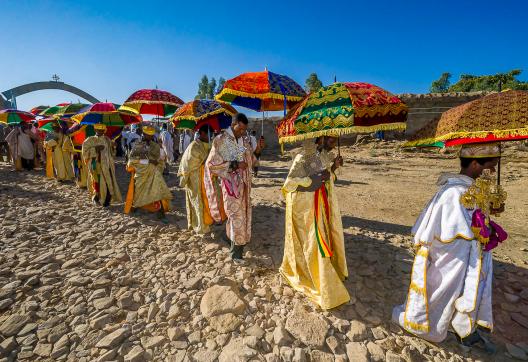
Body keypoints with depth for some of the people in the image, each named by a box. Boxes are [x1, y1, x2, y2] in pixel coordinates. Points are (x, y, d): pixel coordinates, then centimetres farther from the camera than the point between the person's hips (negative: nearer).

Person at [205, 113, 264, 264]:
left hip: (244, 183, 7)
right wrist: (234, 165, -21)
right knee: (237, 216, -3)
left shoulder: (245, 140, 6)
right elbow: (211, 164, -15)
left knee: (243, 213, 15)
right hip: (231, 184, -6)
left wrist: (257, 150, -5)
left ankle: (230, 237, 40)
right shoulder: (220, 140, -13)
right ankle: (236, 253, 13)